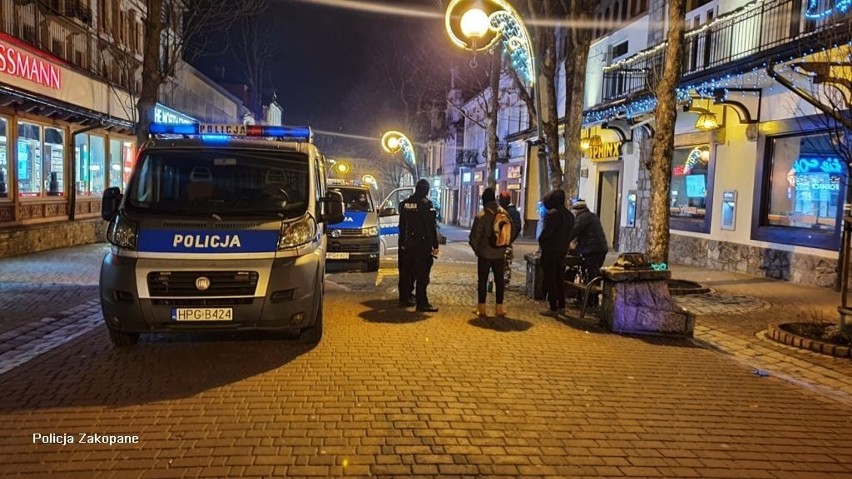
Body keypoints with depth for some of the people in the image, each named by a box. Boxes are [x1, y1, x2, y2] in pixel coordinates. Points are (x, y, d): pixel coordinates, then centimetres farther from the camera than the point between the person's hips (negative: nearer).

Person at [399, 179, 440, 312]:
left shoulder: (405, 203, 8)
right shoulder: (426, 203, -14)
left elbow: (402, 225, 13)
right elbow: (431, 227, -15)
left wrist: (402, 242, 19)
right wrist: (435, 245, -12)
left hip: (409, 242, 7)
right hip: (422, 243, -7)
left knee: (409, 271, 18)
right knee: (422, 274, -4)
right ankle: (422, 303, -3)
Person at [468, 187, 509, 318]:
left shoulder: (481, 216, -14)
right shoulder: (504, 213, -3)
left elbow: (474, 237, -13)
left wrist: (476, 249, 4)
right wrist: (504, 246, 12)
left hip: (485, 253, -3)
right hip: (500, 253, 3)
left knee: (482, 280, 6)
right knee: (499, 280, 12)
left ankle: (481, 308, 8)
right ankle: (499, 308, 15)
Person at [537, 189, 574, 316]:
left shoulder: (552, 214, -18)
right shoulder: (569, 215, 8)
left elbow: (546, 232, -19)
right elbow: (570, 233, 12)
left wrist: (541, 241, -3)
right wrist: (564, 243, 13)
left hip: (550, 250, -8)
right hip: (562, 250, 8)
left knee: (550, 279, -1)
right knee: (559, 278, 17)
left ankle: (553, 308, -1)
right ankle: (561, 306, 21)